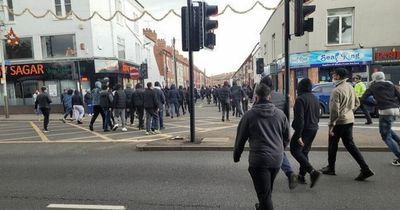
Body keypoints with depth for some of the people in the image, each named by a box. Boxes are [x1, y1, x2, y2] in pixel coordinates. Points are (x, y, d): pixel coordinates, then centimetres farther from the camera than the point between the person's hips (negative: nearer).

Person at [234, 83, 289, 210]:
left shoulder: (250, 114, -8)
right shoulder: (280, 113, 2)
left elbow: (241, 138, -3)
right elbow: (286, 137, 11)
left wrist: (236, 156, 12)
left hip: (259, 159, -5)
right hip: (277, 159, 6)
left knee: (264, 193, 3)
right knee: (268, 190, 27)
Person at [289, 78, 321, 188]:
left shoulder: (300, 99, -17)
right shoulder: (315, 98, 11)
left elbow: (300, 118, -22)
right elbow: (318, 116, 17)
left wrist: (298, 135, -21)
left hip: (304, 129, -9)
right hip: (314, 129, 9)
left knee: (295, 150, 0)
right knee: (304, 151, 16)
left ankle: (313, 172, -10)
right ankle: (301, 176, 23)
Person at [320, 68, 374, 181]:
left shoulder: (336, 90, -20)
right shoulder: (350, 87, 7)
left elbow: (334, 110, -22)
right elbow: (356, 103, 16)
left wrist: (331, 124, -17)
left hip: (339, 122, -8)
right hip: (349, 120, 8)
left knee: (332, 145, 8)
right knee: (350, 144, 14)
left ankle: (330, 168, 23)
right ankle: (365, 169, 9)